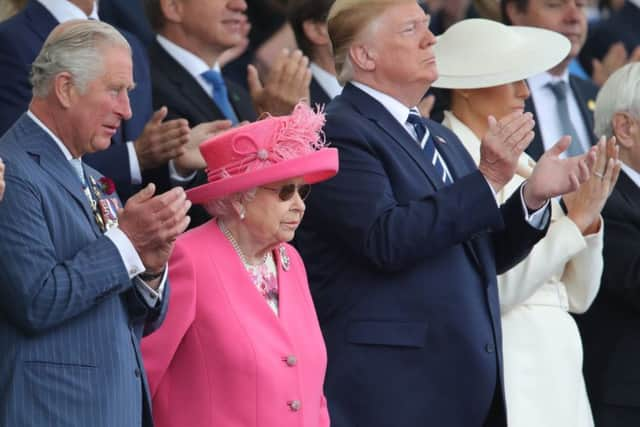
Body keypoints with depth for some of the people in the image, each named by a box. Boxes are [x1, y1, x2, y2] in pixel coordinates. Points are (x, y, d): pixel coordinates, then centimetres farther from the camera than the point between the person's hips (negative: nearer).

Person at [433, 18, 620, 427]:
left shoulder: (521, 163, 12)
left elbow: (578, 296, 12)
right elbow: (488, 292, -15)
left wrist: (589, 217, -3)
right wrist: (574, 221, -14)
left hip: (559, 361, 7)